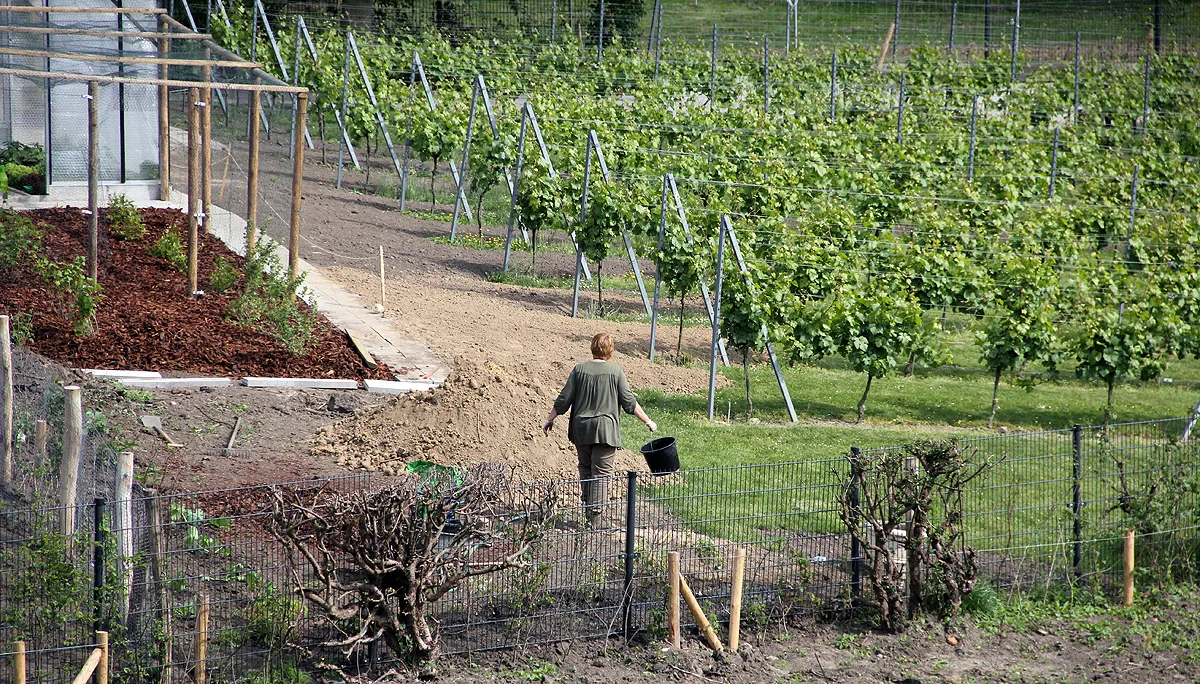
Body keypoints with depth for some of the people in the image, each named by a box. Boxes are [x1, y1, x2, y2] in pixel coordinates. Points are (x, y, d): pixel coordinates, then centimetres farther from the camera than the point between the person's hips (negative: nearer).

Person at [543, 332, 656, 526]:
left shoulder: (579, 370, 1)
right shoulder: (615, 372, -4)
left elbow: (564, 400, 2)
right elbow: (629, 403, -3)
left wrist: (549, 420, 14)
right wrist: (648, 422, 6)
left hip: (581, 429, 3)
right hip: (606, 430, -3)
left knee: (585, 468, 18)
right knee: (601, 473, 0)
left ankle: (587, 508, 21)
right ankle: (594, 514, -6)